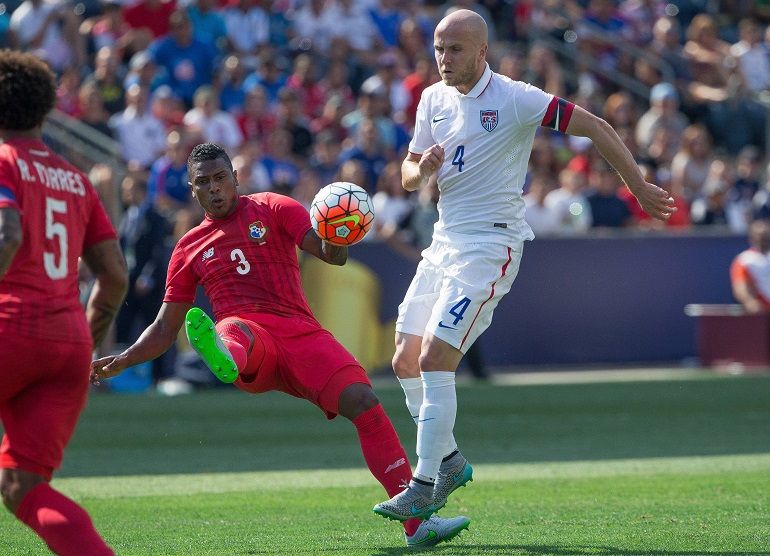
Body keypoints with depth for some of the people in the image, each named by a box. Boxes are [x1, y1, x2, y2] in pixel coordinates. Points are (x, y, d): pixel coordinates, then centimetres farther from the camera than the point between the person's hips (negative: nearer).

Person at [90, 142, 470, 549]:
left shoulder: (271, 209, 13)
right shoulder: (190, 249, 19)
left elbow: (331, 255, 3)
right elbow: (164, 329, 21)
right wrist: (120, 361, 5)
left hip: (300, 332, 0)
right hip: (247, 334, 0)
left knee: (364, 403, -19)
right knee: (235, 330, -38)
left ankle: (417, 522, -18)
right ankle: (226, 358, -80)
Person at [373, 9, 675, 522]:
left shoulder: (515, 99, -12)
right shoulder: (434, 99, 8)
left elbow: (595, 127, -9)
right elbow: (408, 177, 13)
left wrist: (639, 187, -6)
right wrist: (423, 169, -11)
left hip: (490, 245, -7)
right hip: (445, 242, 7)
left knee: (434, 360, -16)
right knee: (406, 360, 6)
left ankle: (426, 488, -11)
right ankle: (449, 460, 24)